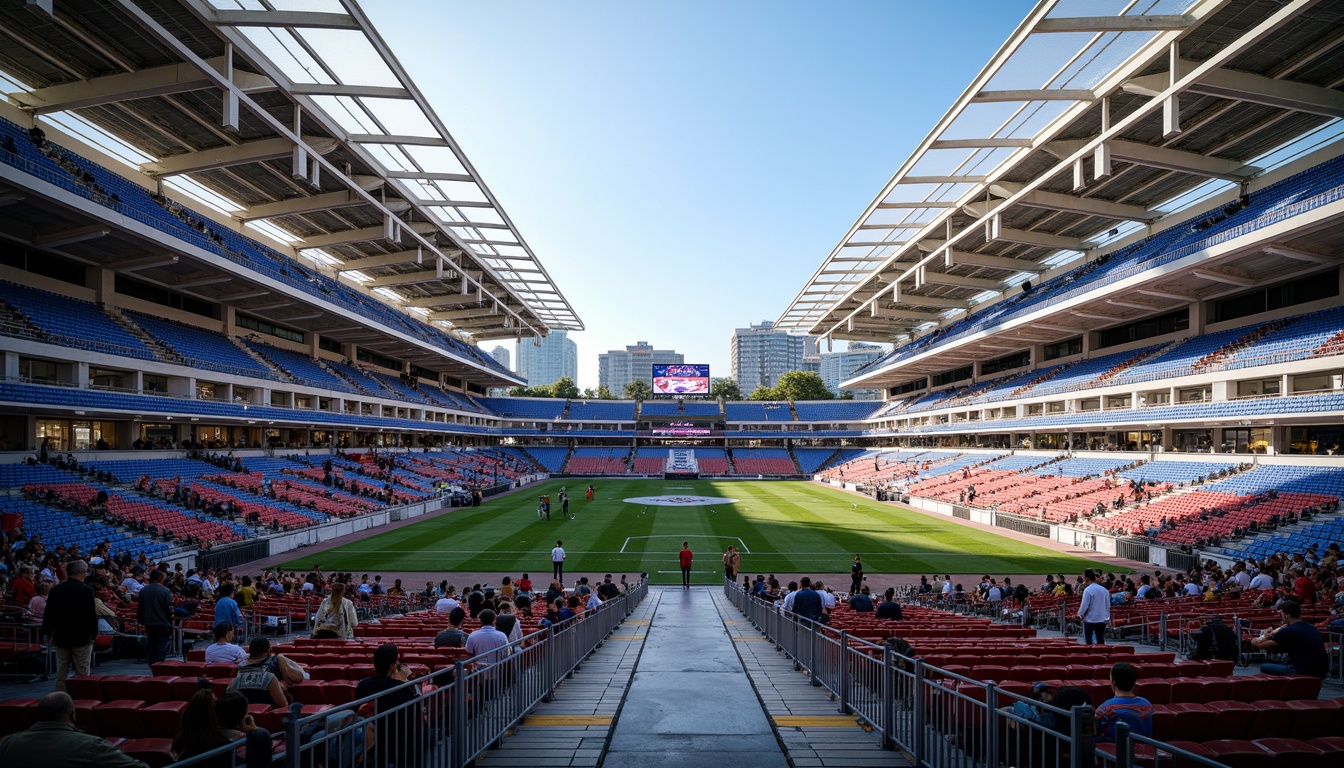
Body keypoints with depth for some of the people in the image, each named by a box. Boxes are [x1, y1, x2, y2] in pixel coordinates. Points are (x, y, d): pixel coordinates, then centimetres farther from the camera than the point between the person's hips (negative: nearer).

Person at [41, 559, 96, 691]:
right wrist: (93, 633, -2)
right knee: (82, 675, 1)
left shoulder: (56, 589, 3)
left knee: (61, 673, 13)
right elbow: (91, 614, -14)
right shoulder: (86, 590, -13)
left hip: (61, 637, 5)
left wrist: (49, 634, 18)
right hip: (81, 637, -5)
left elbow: (48, 613, 8)